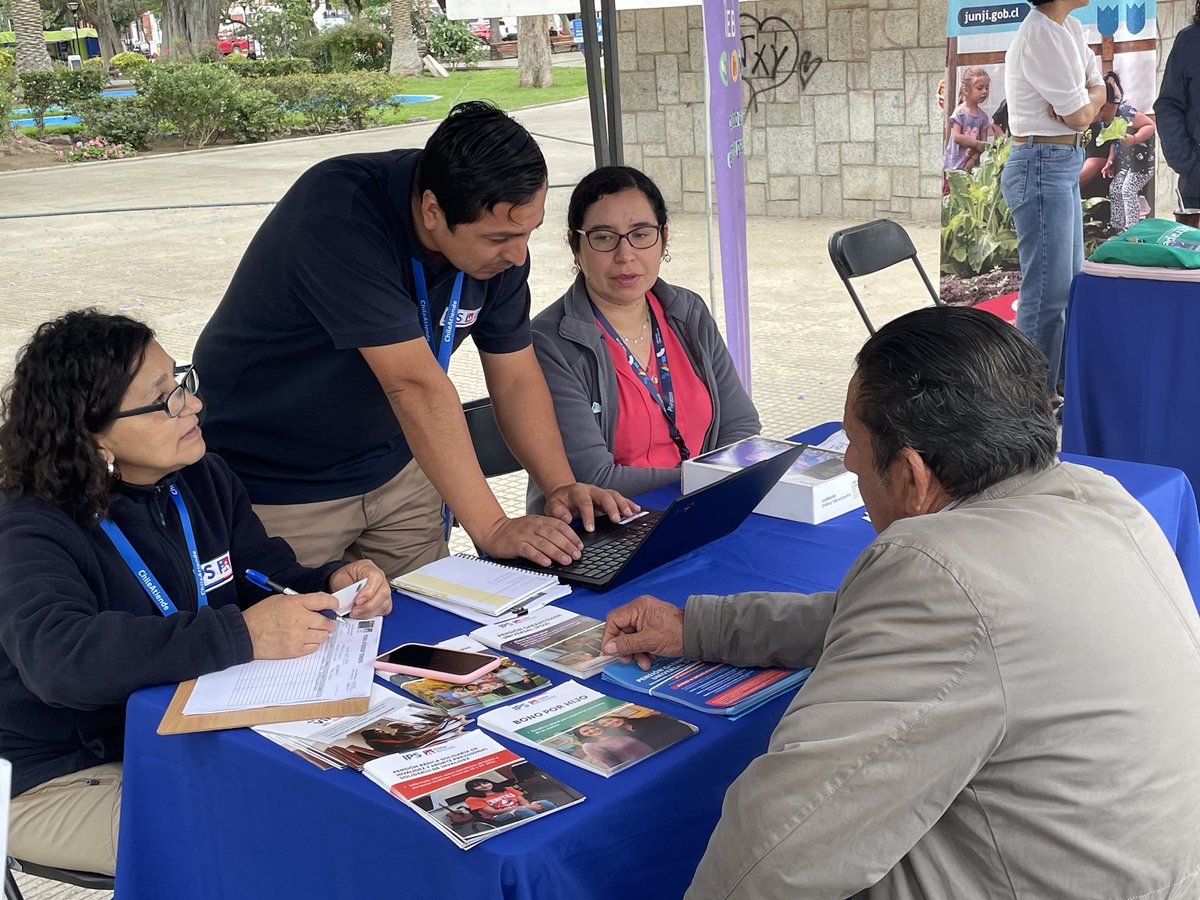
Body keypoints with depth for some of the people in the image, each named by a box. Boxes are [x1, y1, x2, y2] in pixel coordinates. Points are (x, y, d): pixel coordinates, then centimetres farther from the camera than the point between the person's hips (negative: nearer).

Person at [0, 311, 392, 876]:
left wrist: (334, 583, -16)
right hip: (67, 781, -6)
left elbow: (272, 578, 8)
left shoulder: (206, 480, 2)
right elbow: (59, 658, -37)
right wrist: (240, 636, -43)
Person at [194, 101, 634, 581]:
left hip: (394, 470, 6)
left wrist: (561, 486, -14)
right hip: (271, 486, -5)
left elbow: (516, 376, -1)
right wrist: (492, 528, -34)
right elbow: (415, 384, -34)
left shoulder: (500, 233, -10)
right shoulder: (340, 212, -31)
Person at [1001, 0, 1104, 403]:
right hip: (1042, 167, -10)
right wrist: (1085, 104, 5)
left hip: (1065, 166, 10)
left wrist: (1081, 102, -9)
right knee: (1049, 288, -7)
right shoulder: (1039, 33, -17)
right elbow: (1079, 116, -16)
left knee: (1070, 283, 16)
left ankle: (1058, 385, 26)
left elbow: (1098, 90, 11)